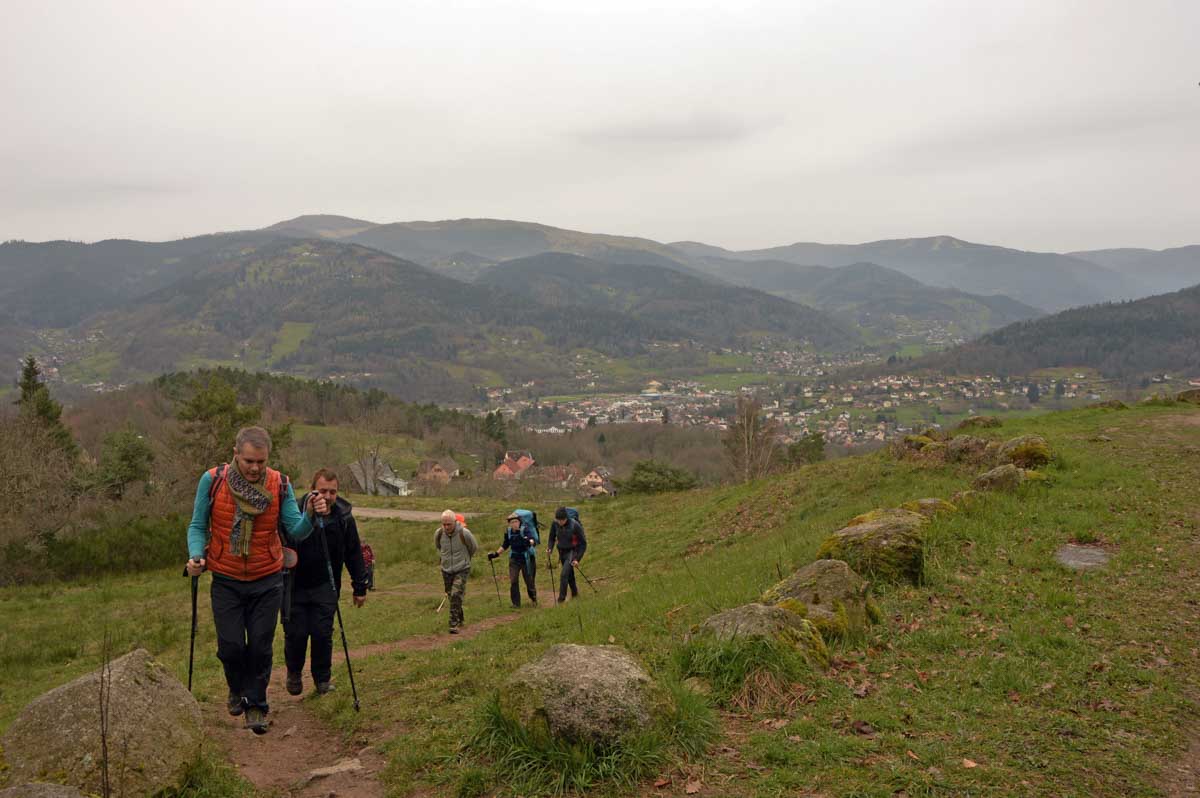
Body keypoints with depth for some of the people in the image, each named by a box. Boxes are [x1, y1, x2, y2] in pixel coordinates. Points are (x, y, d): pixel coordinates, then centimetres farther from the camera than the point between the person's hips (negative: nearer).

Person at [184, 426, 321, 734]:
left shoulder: (280, 485, -7)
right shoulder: (212, 481, -9)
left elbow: (296, 531, -11)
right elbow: (198, 526, 0)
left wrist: (311, 516, -32)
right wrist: (196, 555, -18)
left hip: (267, 581, 0)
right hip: (226, 581, 0)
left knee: (260, 646, 2)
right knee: (231, 646, 0)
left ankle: (255, 705, 22)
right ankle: (238, 689, 32)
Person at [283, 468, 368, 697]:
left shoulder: (344, 518, -3)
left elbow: (354, 555, 6)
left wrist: (360, 587, 7)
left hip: (325, 586, 1)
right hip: (294, 585, -1)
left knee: (323, 633, -4)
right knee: (295, 634, 1)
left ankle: (323, 678, 17)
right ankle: (294, 673, 30)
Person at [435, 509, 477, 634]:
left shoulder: (464, 533, -20)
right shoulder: (439, 534, -11)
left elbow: (474, 548, 0)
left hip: (461, 570, -4)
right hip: (446, 570, 4)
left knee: (456, 595, -17)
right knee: (451, 596, 13)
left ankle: (454, 624, -16)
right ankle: (459, 620, 32)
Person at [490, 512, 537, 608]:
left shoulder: (524, 530, -17)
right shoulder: (508, 531, -3)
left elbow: (533, 542, -33)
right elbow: (505, 545, 14)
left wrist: (529, 541, -55)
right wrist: (496, 554, 11)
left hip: (526, 559, -3)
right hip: (514, 559, 3)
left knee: (529, 580, 7)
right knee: (513, 581, -6)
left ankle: (534, 599, 32)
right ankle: (516, 603, 4)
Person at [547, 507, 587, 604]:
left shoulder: (575, 525, -24)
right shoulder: (554, 524, -13)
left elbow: (583, 543, -15)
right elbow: (552, 538, 6)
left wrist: (577, 559, -20)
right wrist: (550, 549, -12)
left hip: (572, 551, -5)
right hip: (562, 551, 5)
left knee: (564, 575, -19)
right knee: (569, 574, 19)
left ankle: (561, 599, -14)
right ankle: (575, 593, 42)